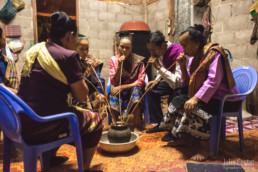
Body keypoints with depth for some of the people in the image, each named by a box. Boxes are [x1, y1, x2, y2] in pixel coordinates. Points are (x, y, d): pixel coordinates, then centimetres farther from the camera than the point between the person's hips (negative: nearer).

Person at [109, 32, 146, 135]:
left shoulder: (138, 60, -6)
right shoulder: (114, 60, -2)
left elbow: (140, 82, -11)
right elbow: (114, 82, -7)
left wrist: (123, 87, -19)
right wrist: (119, 66, -20)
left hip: (133, 89, -1)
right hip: (119, 90, 1)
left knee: (136, 90, -34)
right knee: (114, 94, -32)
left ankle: (136, 126, -23)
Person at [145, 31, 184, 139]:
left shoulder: (177, 52, -31)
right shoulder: (160, 53, -6)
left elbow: (178, 82, -37)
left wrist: (159, 67, -38)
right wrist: (157, 80, -6)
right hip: (169, 80, 8)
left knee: (173, 97, -34)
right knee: (152, 90, -2)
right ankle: (159, 123, 10)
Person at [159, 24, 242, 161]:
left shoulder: (213, 52, -15)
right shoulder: (193, 56, 10)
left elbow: (213, 81, -26)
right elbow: (188, 83, 9)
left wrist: (196, 99, -32)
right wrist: (183, 66, -4)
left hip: (225, 99, -8)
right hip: (203, 96, 9)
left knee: (195, 108, -31)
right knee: (178, 100, -3)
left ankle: (204, 146, -12)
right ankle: (185, 138, 4)